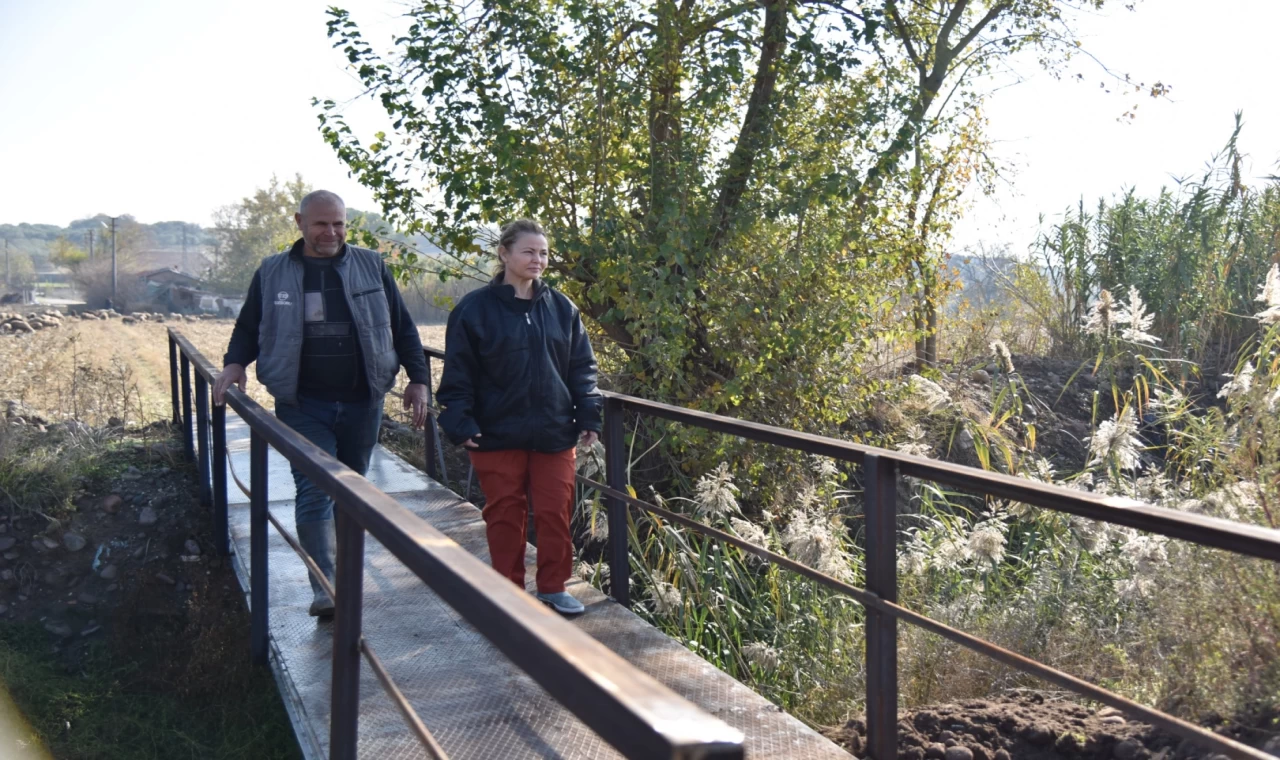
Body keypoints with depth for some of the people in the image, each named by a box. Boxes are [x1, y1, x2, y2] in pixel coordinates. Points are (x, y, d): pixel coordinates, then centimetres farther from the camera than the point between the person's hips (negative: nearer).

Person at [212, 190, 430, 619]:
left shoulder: (371, 267, 4)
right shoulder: (272, 273, 3)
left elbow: (402, 328, 8)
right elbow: (248, 329, 13)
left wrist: (418, 379, 2)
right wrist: (234, 363, -6)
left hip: (362, 404, 2)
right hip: (303, 407, -1)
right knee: (314, 491, -10)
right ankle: (326, 589, -9)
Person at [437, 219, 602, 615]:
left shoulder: (561, 308, 5)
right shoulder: (475, 308, -5)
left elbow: (582, 368, 7)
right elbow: (458, 374, -5)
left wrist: (588, 416, 0)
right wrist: (461, 423, -13)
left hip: (554, 433, 2)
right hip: (497, 435, -2)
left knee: (555, 512, 5)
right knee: (505, 516, 8)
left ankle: (553, 587, 21)